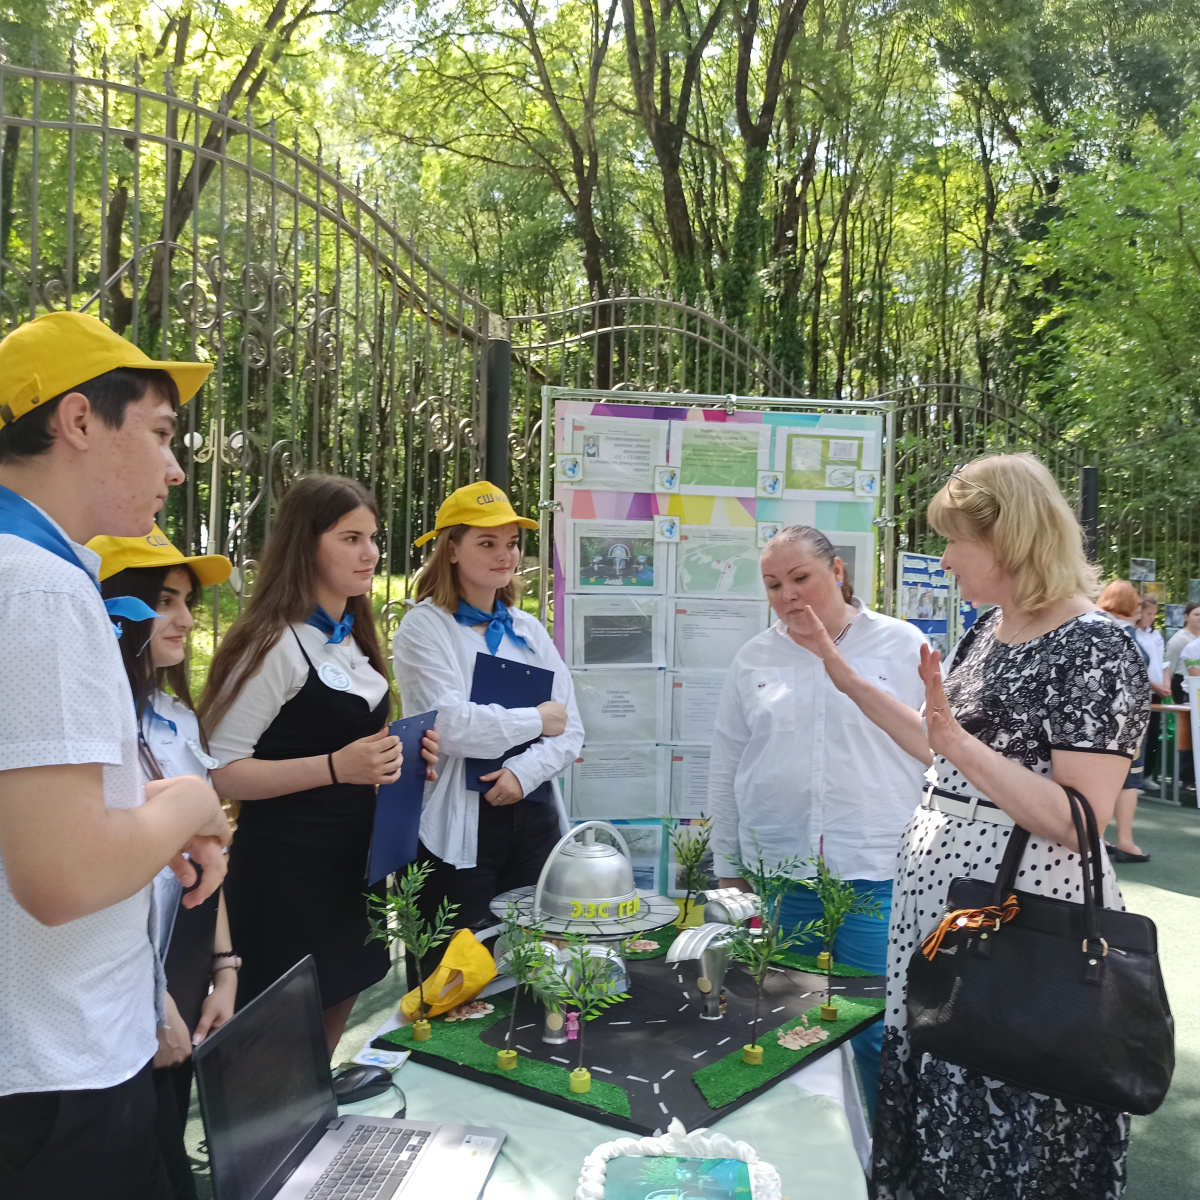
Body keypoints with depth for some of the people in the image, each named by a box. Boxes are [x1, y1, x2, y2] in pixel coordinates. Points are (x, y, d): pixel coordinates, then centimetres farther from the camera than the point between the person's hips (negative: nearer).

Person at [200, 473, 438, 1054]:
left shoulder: (355, 639, 11)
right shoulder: (275, 644, -15)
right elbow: (221, 771, -19)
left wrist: (400, 756, 4)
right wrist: (337, 767, -26)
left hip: (352, 861, 8)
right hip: (285, 871, -8)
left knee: (328, 1046, 17)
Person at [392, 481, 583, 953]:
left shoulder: (529, 629, 11)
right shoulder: (425, 626, -4)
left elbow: (570, 731, 6)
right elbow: (452, 725, -18)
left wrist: (524, 770, -12)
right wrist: (537, 719, -6)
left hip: (535, 821, 5)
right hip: (459, 830, -5)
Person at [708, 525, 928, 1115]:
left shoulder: (902, 645, 1)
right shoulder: (754, 659, 9)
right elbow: (725, 768, 13)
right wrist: (727, 868, 12)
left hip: (877, 873, -3)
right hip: (776, 873, 3)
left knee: (878, 1033, -1)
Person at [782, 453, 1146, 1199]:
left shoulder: (1095, 649, -17)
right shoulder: (989, 629, 8)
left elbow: (1080, 822, -22)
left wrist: (958, 740, -29)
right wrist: (843, 674, 13)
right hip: (939, 885, 8)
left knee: (1004, 1125, 7)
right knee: (930, 1091, 19)